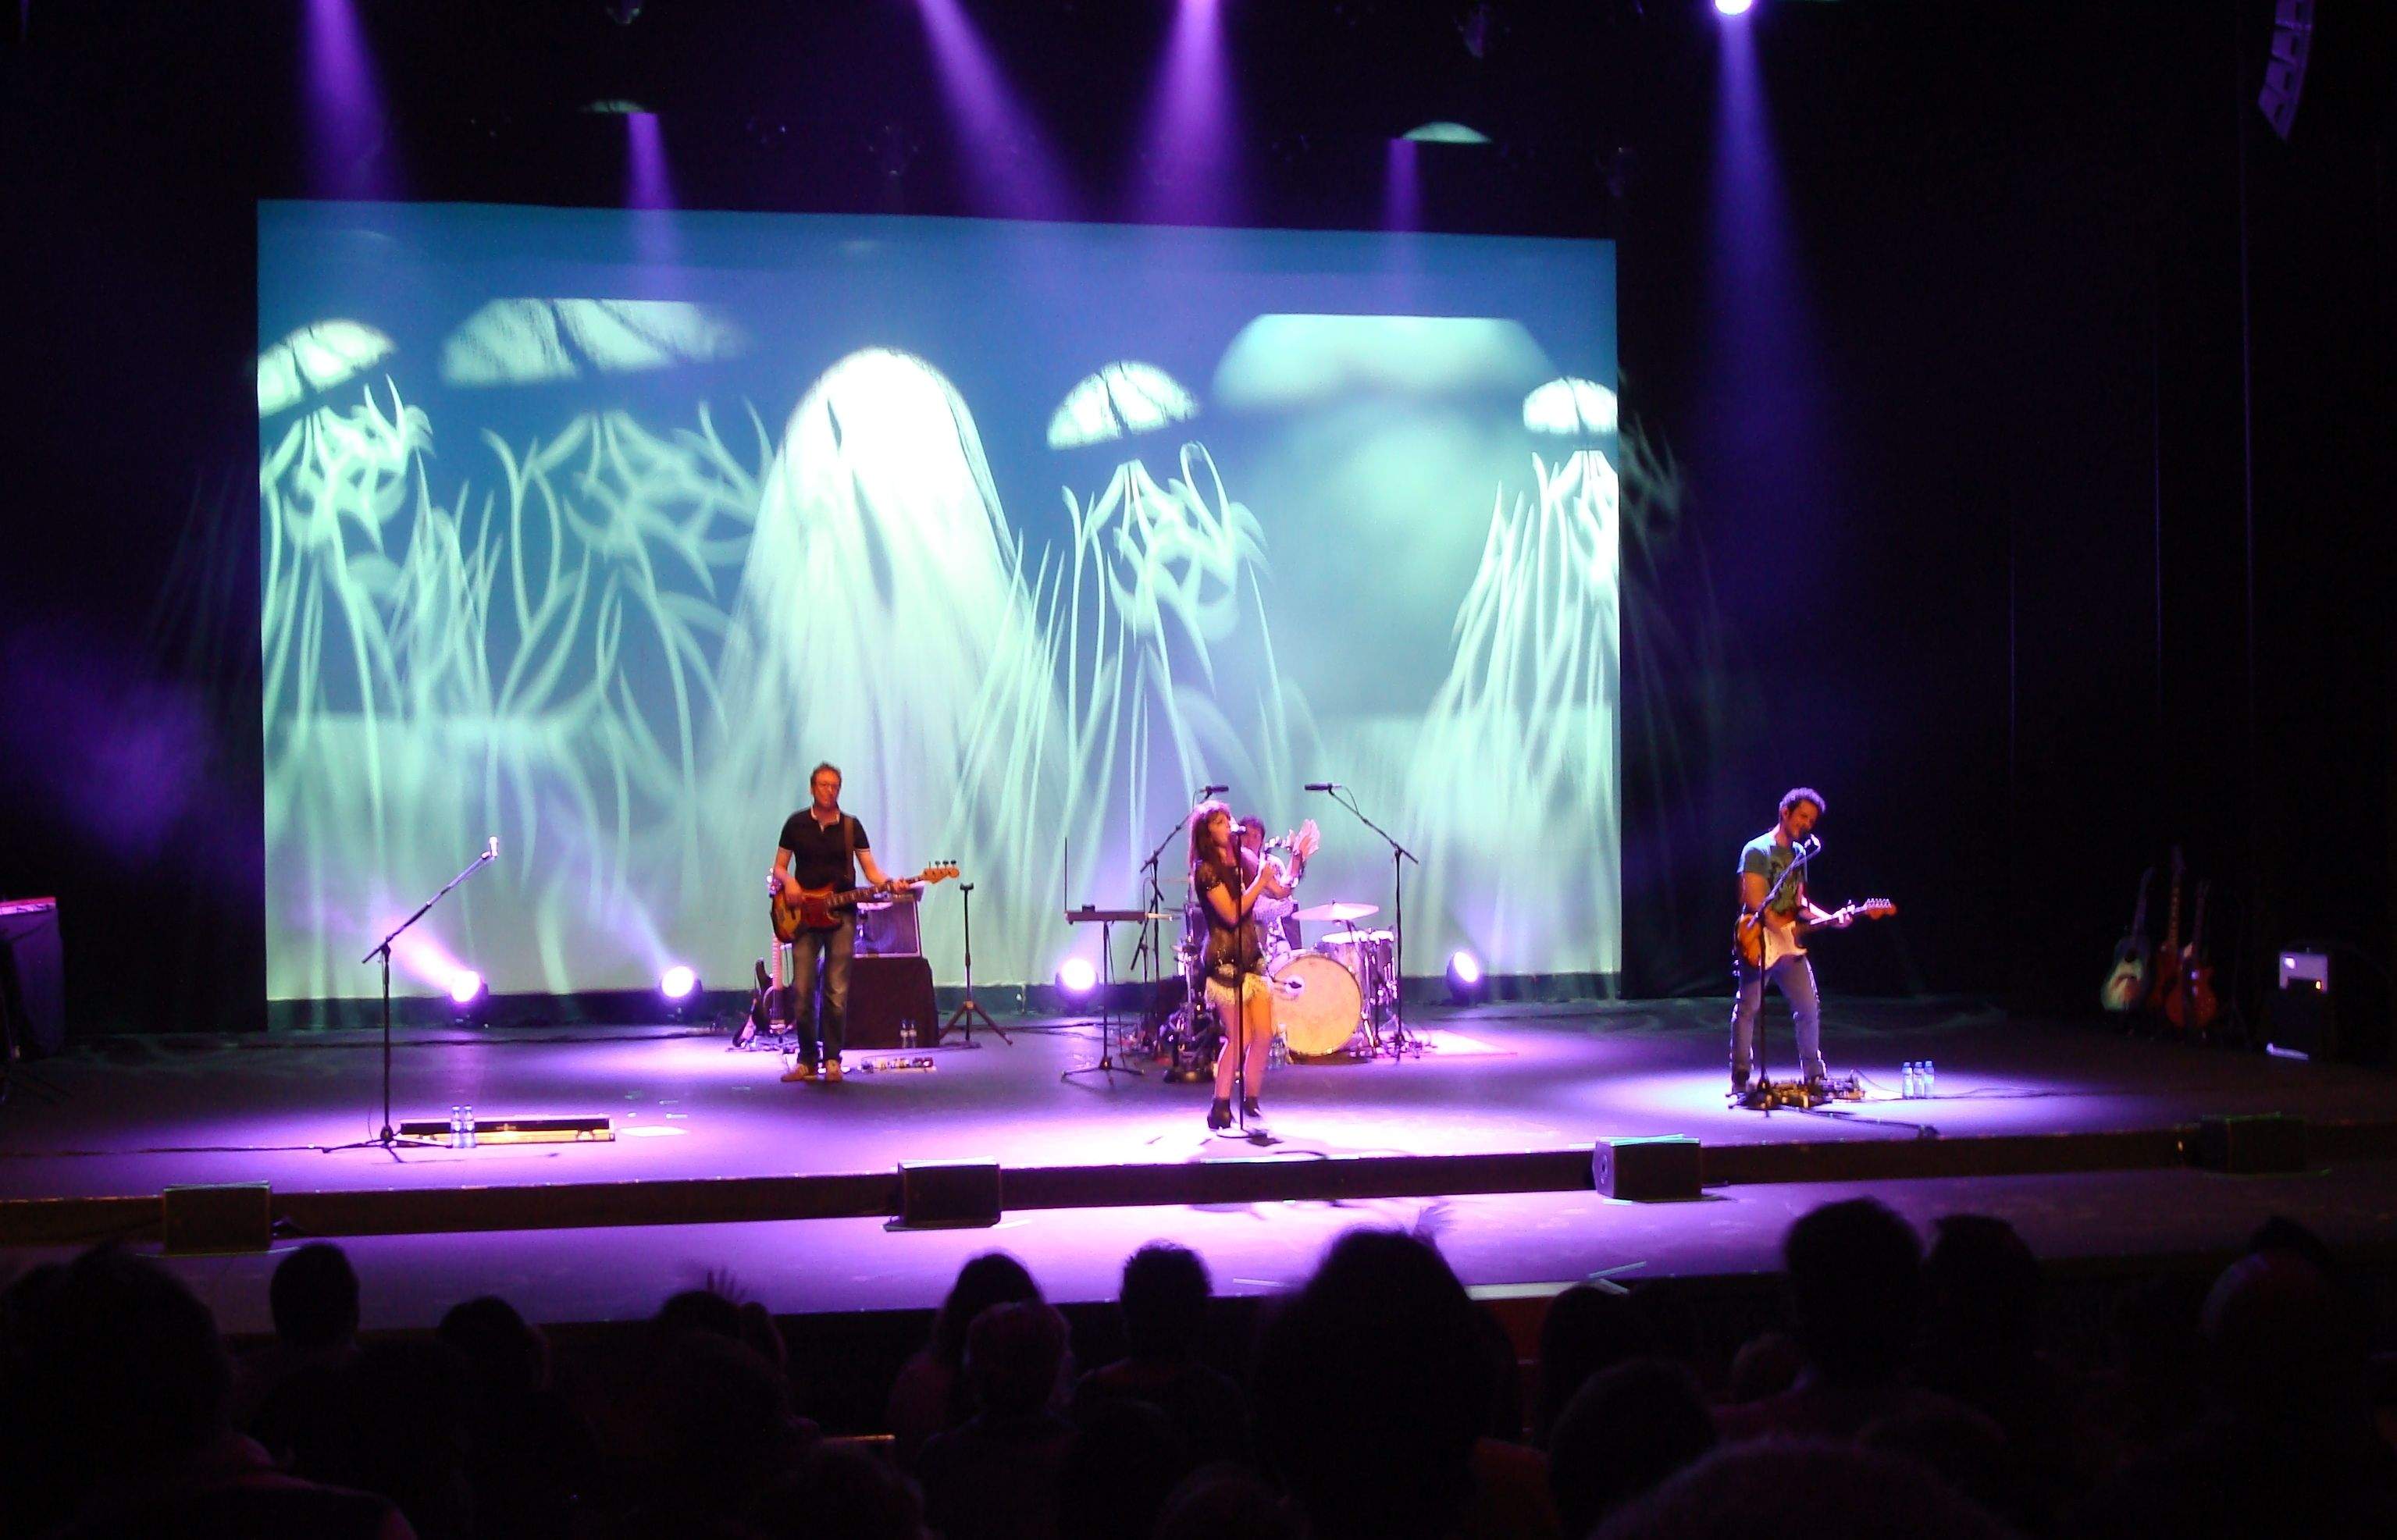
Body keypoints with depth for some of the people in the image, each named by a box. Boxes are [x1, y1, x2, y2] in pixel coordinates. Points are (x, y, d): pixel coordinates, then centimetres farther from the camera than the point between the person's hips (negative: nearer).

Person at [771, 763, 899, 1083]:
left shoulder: (851, 826, 7)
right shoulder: (796, 824, 7)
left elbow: (870, 869, 3)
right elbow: (779, 867, 10)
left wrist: (887, 884, -18)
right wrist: (788, 882, -12)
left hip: (841, 915, 0)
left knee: (837, 992, -4)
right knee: (802, 991, -2)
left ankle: (832, 1060, 3)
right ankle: (806, 1060, 8)